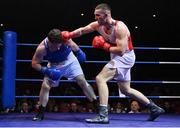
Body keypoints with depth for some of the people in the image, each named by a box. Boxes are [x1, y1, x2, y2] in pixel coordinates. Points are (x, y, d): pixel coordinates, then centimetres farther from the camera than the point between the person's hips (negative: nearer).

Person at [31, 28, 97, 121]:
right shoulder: (42, 48, -33)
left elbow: (72, 45, -5)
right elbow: (34, 63, -21)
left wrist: (79, 51, -18)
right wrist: (46, 71, -33)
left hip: (69, 61, 0)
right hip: (54, 65, 0)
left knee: (82, 81, -9)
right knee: (45, 86, -12)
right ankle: (41, 112, 4)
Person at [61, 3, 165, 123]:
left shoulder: (119, 27, -27)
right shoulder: (98, 25, -4)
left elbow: (121, 51, -32)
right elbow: (82, 30, 4)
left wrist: (104, 45, -22)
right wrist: (69, 35, -11)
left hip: (125, 57, -9)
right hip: (119, 57, 9)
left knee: (100, 79, -21)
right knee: (126, 90, 17)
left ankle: (103, 115, -22)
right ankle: (154, 108, 27)